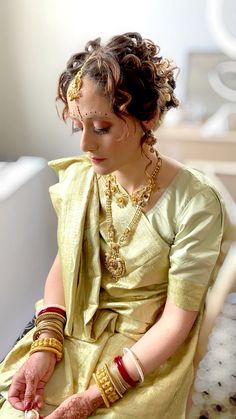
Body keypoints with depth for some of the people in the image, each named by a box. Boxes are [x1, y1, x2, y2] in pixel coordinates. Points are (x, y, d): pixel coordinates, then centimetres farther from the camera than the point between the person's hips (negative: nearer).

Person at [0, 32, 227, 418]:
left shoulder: (194, 203, -20)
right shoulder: (77, 178, -7)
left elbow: (177, 319, -15)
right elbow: (63, 264, 5)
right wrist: (45, 345, -10)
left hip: (147, 355, -3)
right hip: (71, 338, 4)